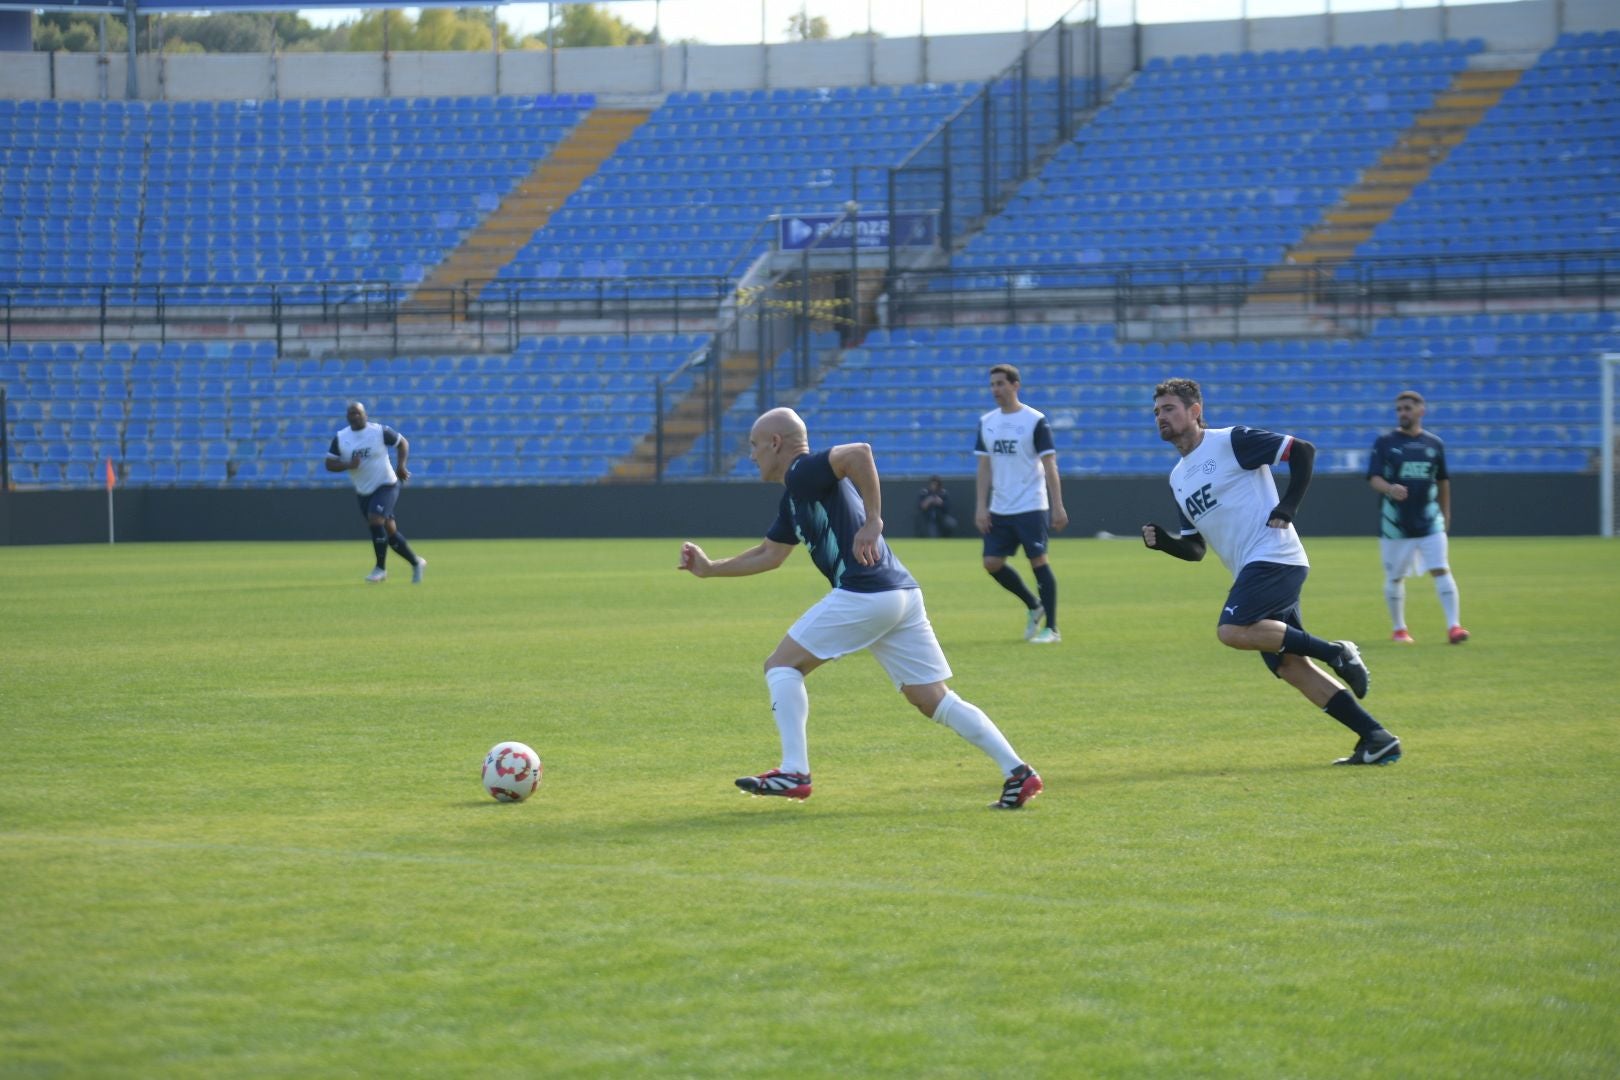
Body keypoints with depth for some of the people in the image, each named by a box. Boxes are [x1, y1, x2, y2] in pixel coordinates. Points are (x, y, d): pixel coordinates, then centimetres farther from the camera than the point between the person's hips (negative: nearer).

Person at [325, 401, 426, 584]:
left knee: (375, 520, -25)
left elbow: (402, 443, 4)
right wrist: (348, 465, -20)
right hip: (363, 492, 4)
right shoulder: (340, 438, -1)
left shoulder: (380, 432, -9)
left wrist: (401, 465, -9)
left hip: (386, 486, -4)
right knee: (389, 531, 8)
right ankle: (416, 562, 26)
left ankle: (381, 568, -12)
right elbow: (329, 464, -2)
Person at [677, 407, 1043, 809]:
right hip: (903, 593, 10)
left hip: (864, 593, -10)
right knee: (934, 700, 8)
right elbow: (769, 555, 36)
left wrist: (872, 520, -21)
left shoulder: (803, 472, -3)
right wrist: (709, 568, 37)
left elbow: (859, 453, -22)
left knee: (781, 665, 3)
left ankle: (794, 773, -3)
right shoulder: (795, 496, 26)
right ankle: (1018, 772, -1)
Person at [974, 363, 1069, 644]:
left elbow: (1050, 466, -8)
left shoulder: (1035, 421, -8)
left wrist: (1058, 506, -12)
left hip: (1030, 507, -6)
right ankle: (1033, 607, 23)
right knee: (992, 562, 3)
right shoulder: (987, 422, 8)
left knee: (1038, 561, -6)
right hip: (999, 509, 6)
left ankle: (1051, 629, 0)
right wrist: (981, 506, 4)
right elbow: (985, 466, 12)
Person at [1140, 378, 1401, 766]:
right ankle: (1375, 737, 2)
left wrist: (1288, 506, -12)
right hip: (1252, 570, 8)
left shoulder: (1231, 442, -5)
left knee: (1233, 631, -26)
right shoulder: (1177, 478, 19)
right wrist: (1163, 542, 1)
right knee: (1287, 665, 0)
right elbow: (1195, 549, 20)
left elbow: (1302, 450, -5)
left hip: (1274, 556, -8)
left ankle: (1335, 653, -15)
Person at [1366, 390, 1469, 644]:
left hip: (1429, 521, 1)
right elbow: (1374, 478, -9)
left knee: (1441, 570, -11)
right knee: (1394, 577, 8)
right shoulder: (1384, 443, -1)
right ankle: (1399, 629, 24)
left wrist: (1446, 514, 20)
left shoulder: (1434, 443, 6)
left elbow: (1443, 480, 17)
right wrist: (1389, 489, -30)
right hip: (1394, 524, -1)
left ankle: (1454, 626, -13)